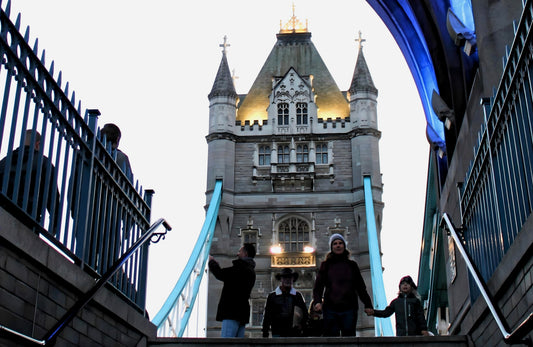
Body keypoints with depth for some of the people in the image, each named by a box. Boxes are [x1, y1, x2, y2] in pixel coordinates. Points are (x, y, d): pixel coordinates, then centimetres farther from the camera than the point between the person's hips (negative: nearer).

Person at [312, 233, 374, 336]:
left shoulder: (352, 265, 15)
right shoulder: (326, 265, 12)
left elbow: (361, 287, 15)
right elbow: (318, 286, 6)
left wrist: (367, 304, 4)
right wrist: (317, 301, -12)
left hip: (349, 308, 1)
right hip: (330, 309, -1)